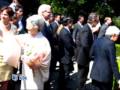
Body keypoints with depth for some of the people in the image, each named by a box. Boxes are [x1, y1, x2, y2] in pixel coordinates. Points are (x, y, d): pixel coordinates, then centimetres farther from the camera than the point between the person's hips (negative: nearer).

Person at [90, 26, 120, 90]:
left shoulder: (97, 40, 4)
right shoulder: (110, 44, -17)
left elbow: (91, 55, 12)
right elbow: (113, 62, -17)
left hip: (95, 73, 7)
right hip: (105, 75, -6)